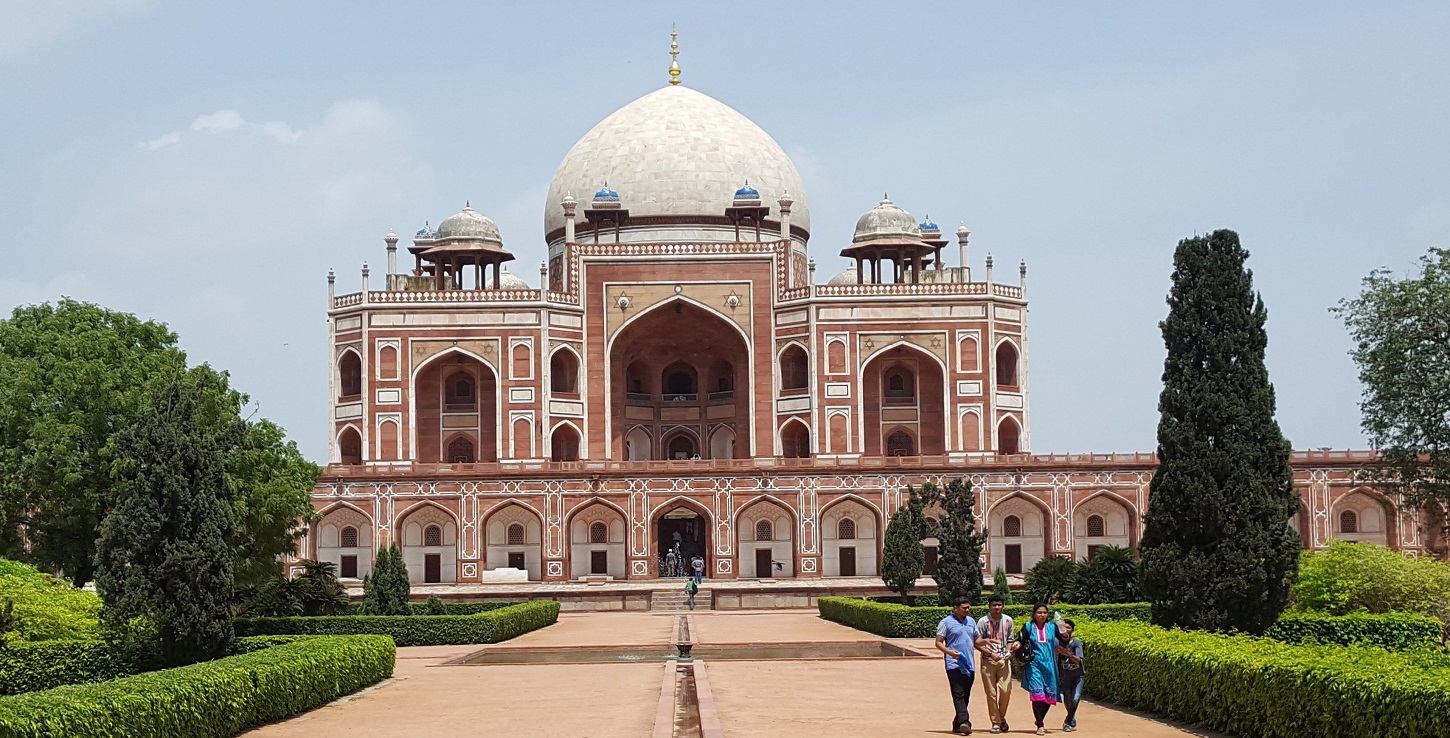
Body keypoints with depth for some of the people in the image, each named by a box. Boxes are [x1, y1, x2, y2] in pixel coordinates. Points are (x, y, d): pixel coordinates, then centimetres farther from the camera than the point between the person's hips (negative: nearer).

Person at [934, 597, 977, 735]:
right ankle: (964, 722, -28)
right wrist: (950, 652, -18)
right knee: (958, 694, -16)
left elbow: (975, 641, 25)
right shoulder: (946, 623, -1)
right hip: (954, 665, -6)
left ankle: (957, 724, 16)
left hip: (969, 665, 6)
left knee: (965, 696, 8)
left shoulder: (971, 622, 16)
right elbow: (938, 643, -2)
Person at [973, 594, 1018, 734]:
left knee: (1005, 690, -9)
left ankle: (1002, 718, 14)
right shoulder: (983, 621, -4)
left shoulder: (1008, 620, 8)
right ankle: (995, 723, 7)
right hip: (988, 660, -2)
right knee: (991, 693, -2)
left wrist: (1008, 651, -2)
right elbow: (977, 643, -4)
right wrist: (991, 653, -13)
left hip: (1004, 660, 2)